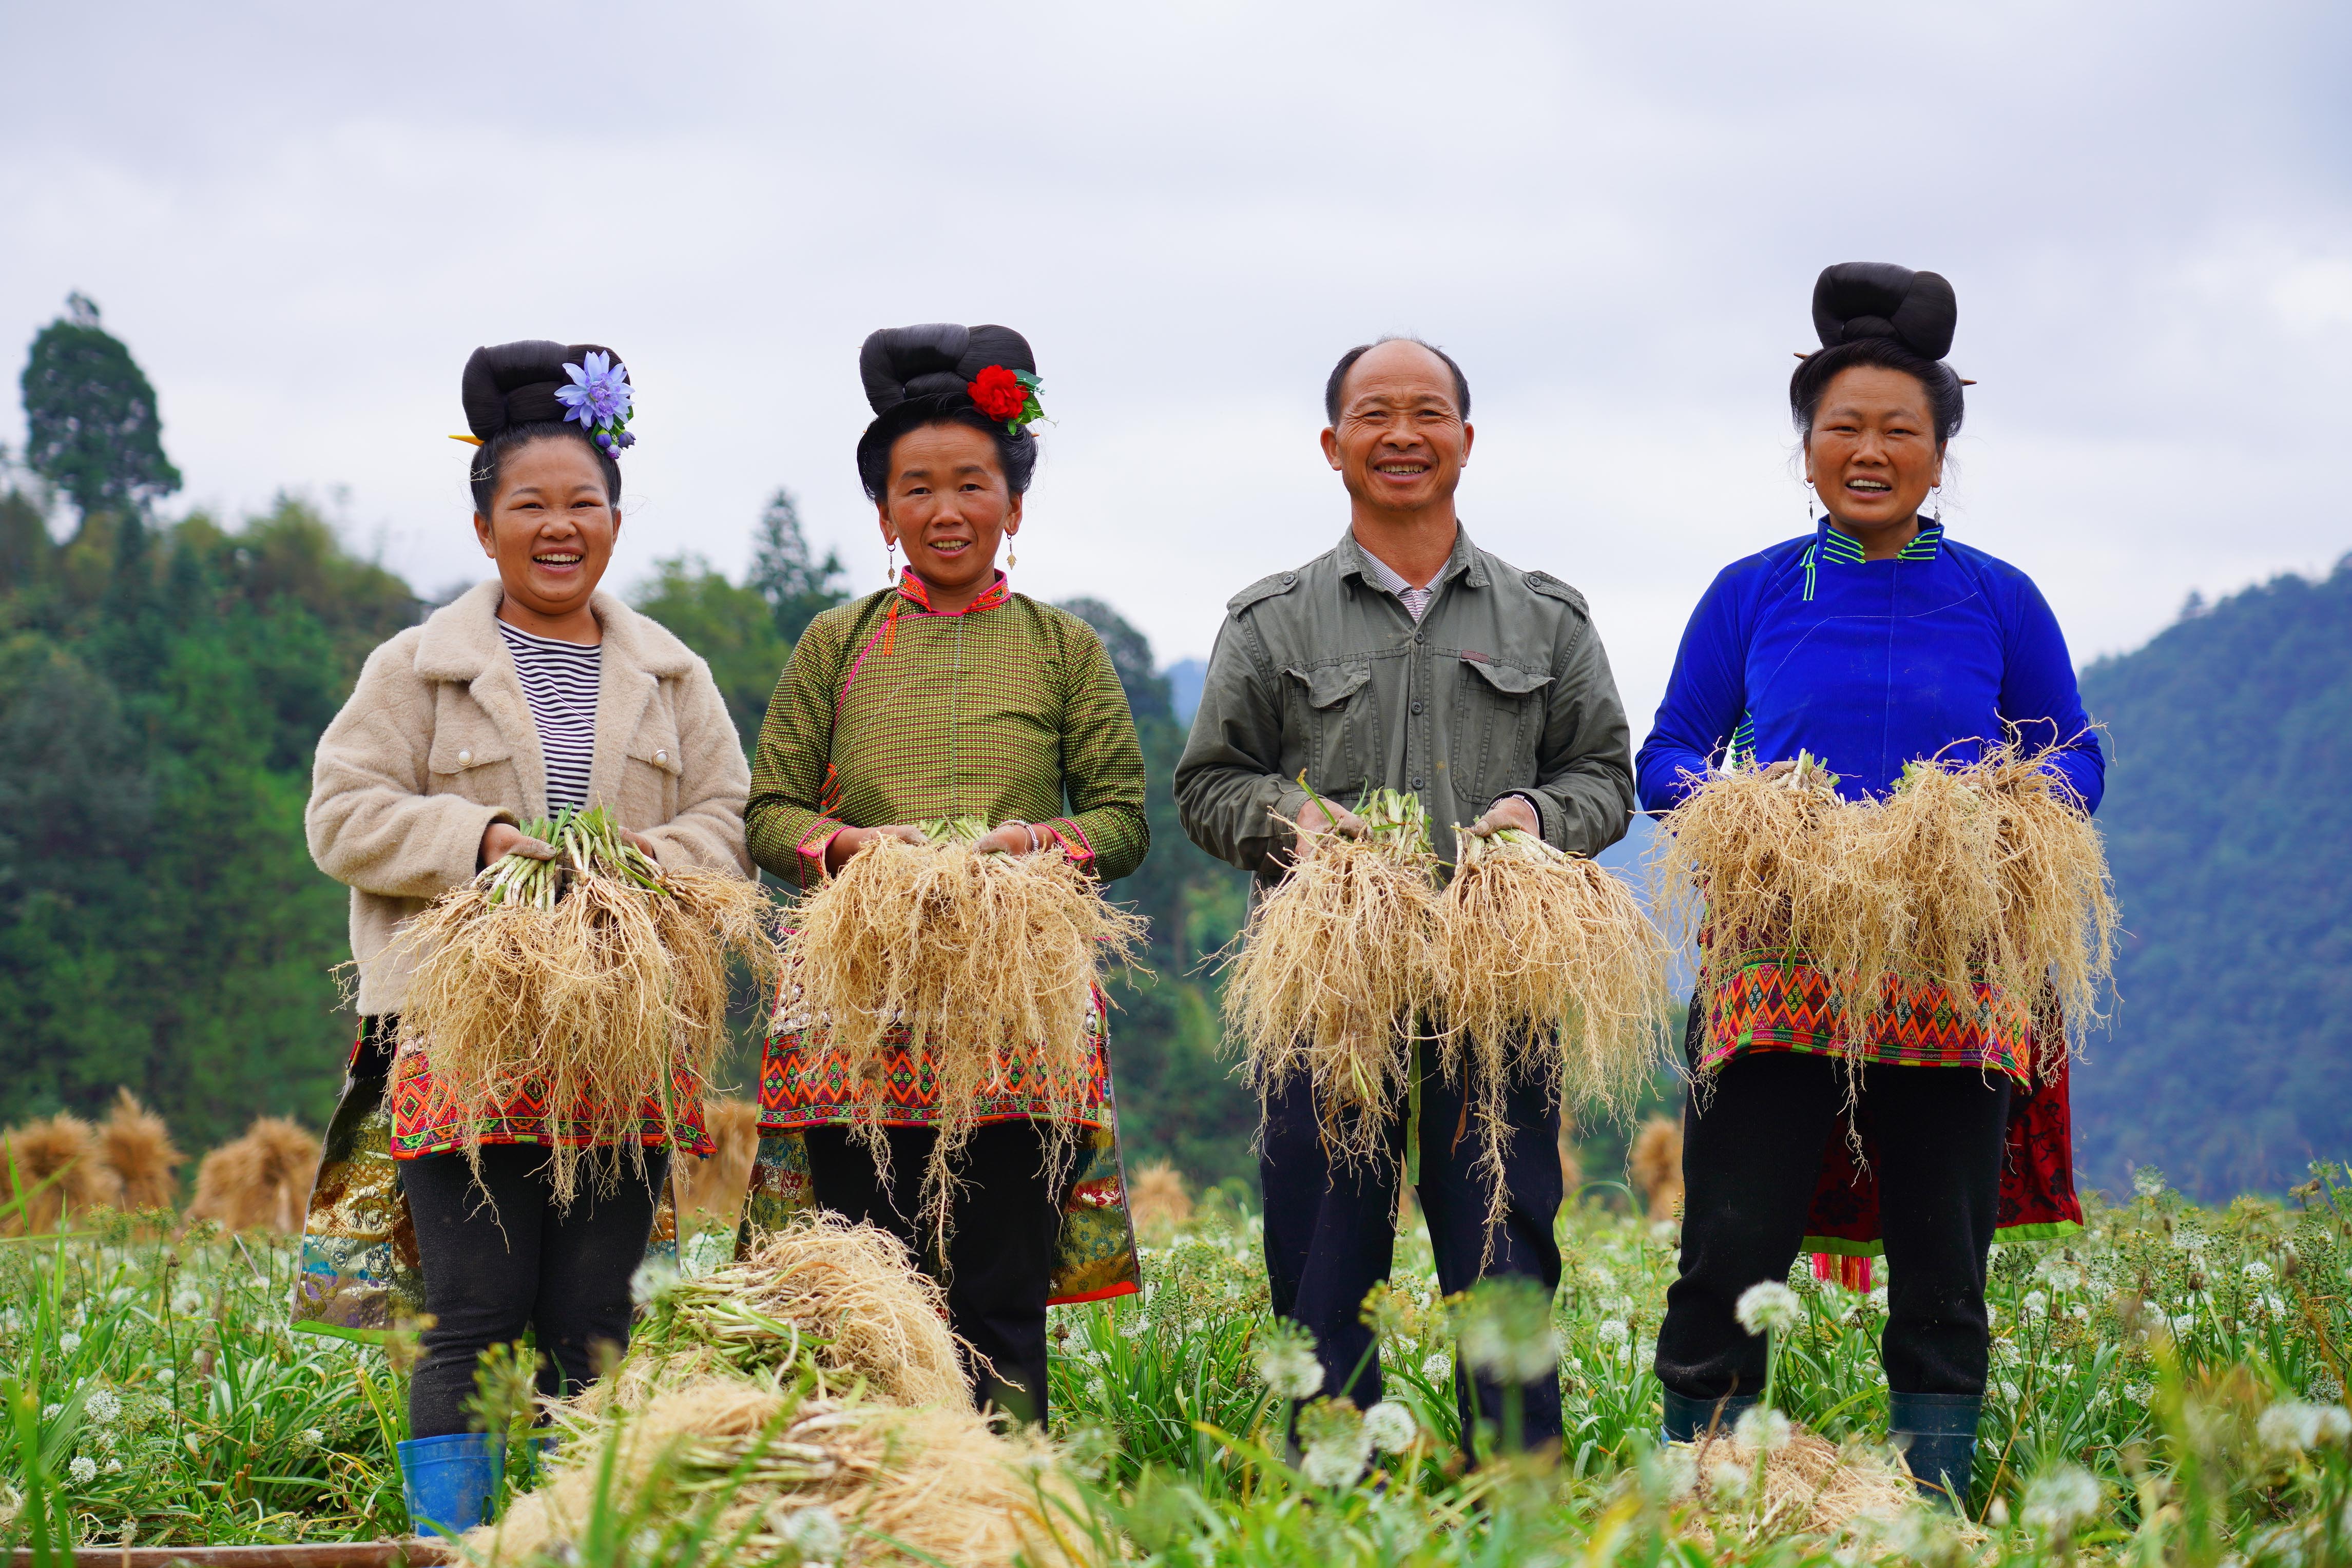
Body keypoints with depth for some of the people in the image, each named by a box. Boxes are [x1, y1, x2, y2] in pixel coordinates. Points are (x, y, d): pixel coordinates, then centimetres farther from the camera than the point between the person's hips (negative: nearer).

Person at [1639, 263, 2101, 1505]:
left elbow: (2077, 758, 12)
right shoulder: (1752, 594, 7)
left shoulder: (1998, 601, 7)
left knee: (1943, 1279, 5)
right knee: (1727, 1261, -7)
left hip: (1953, 973, 1)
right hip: (1780, 968, -1)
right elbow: (1666, 759, 11)